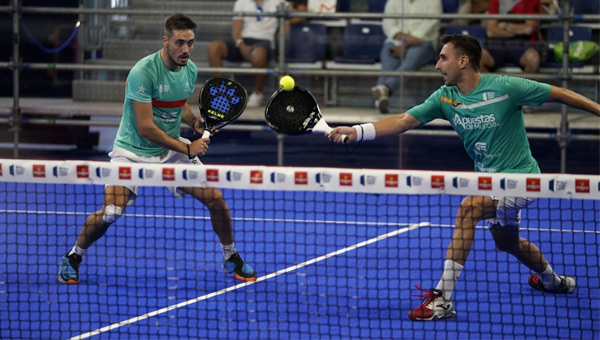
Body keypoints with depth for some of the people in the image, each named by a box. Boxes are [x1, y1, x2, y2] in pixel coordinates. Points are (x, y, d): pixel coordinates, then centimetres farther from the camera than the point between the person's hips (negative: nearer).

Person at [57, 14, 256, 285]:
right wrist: (187, 149, -21)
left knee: (216, 198, -4)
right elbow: (146, 128, -24)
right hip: (133, 150, -6)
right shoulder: (143, 72, -23)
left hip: (172, 149, 6)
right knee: (111, 212, -21)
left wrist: (195, 122, -1)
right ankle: (73, 258, 6)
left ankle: (231, 258, 21)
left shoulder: (190, 70, -1)